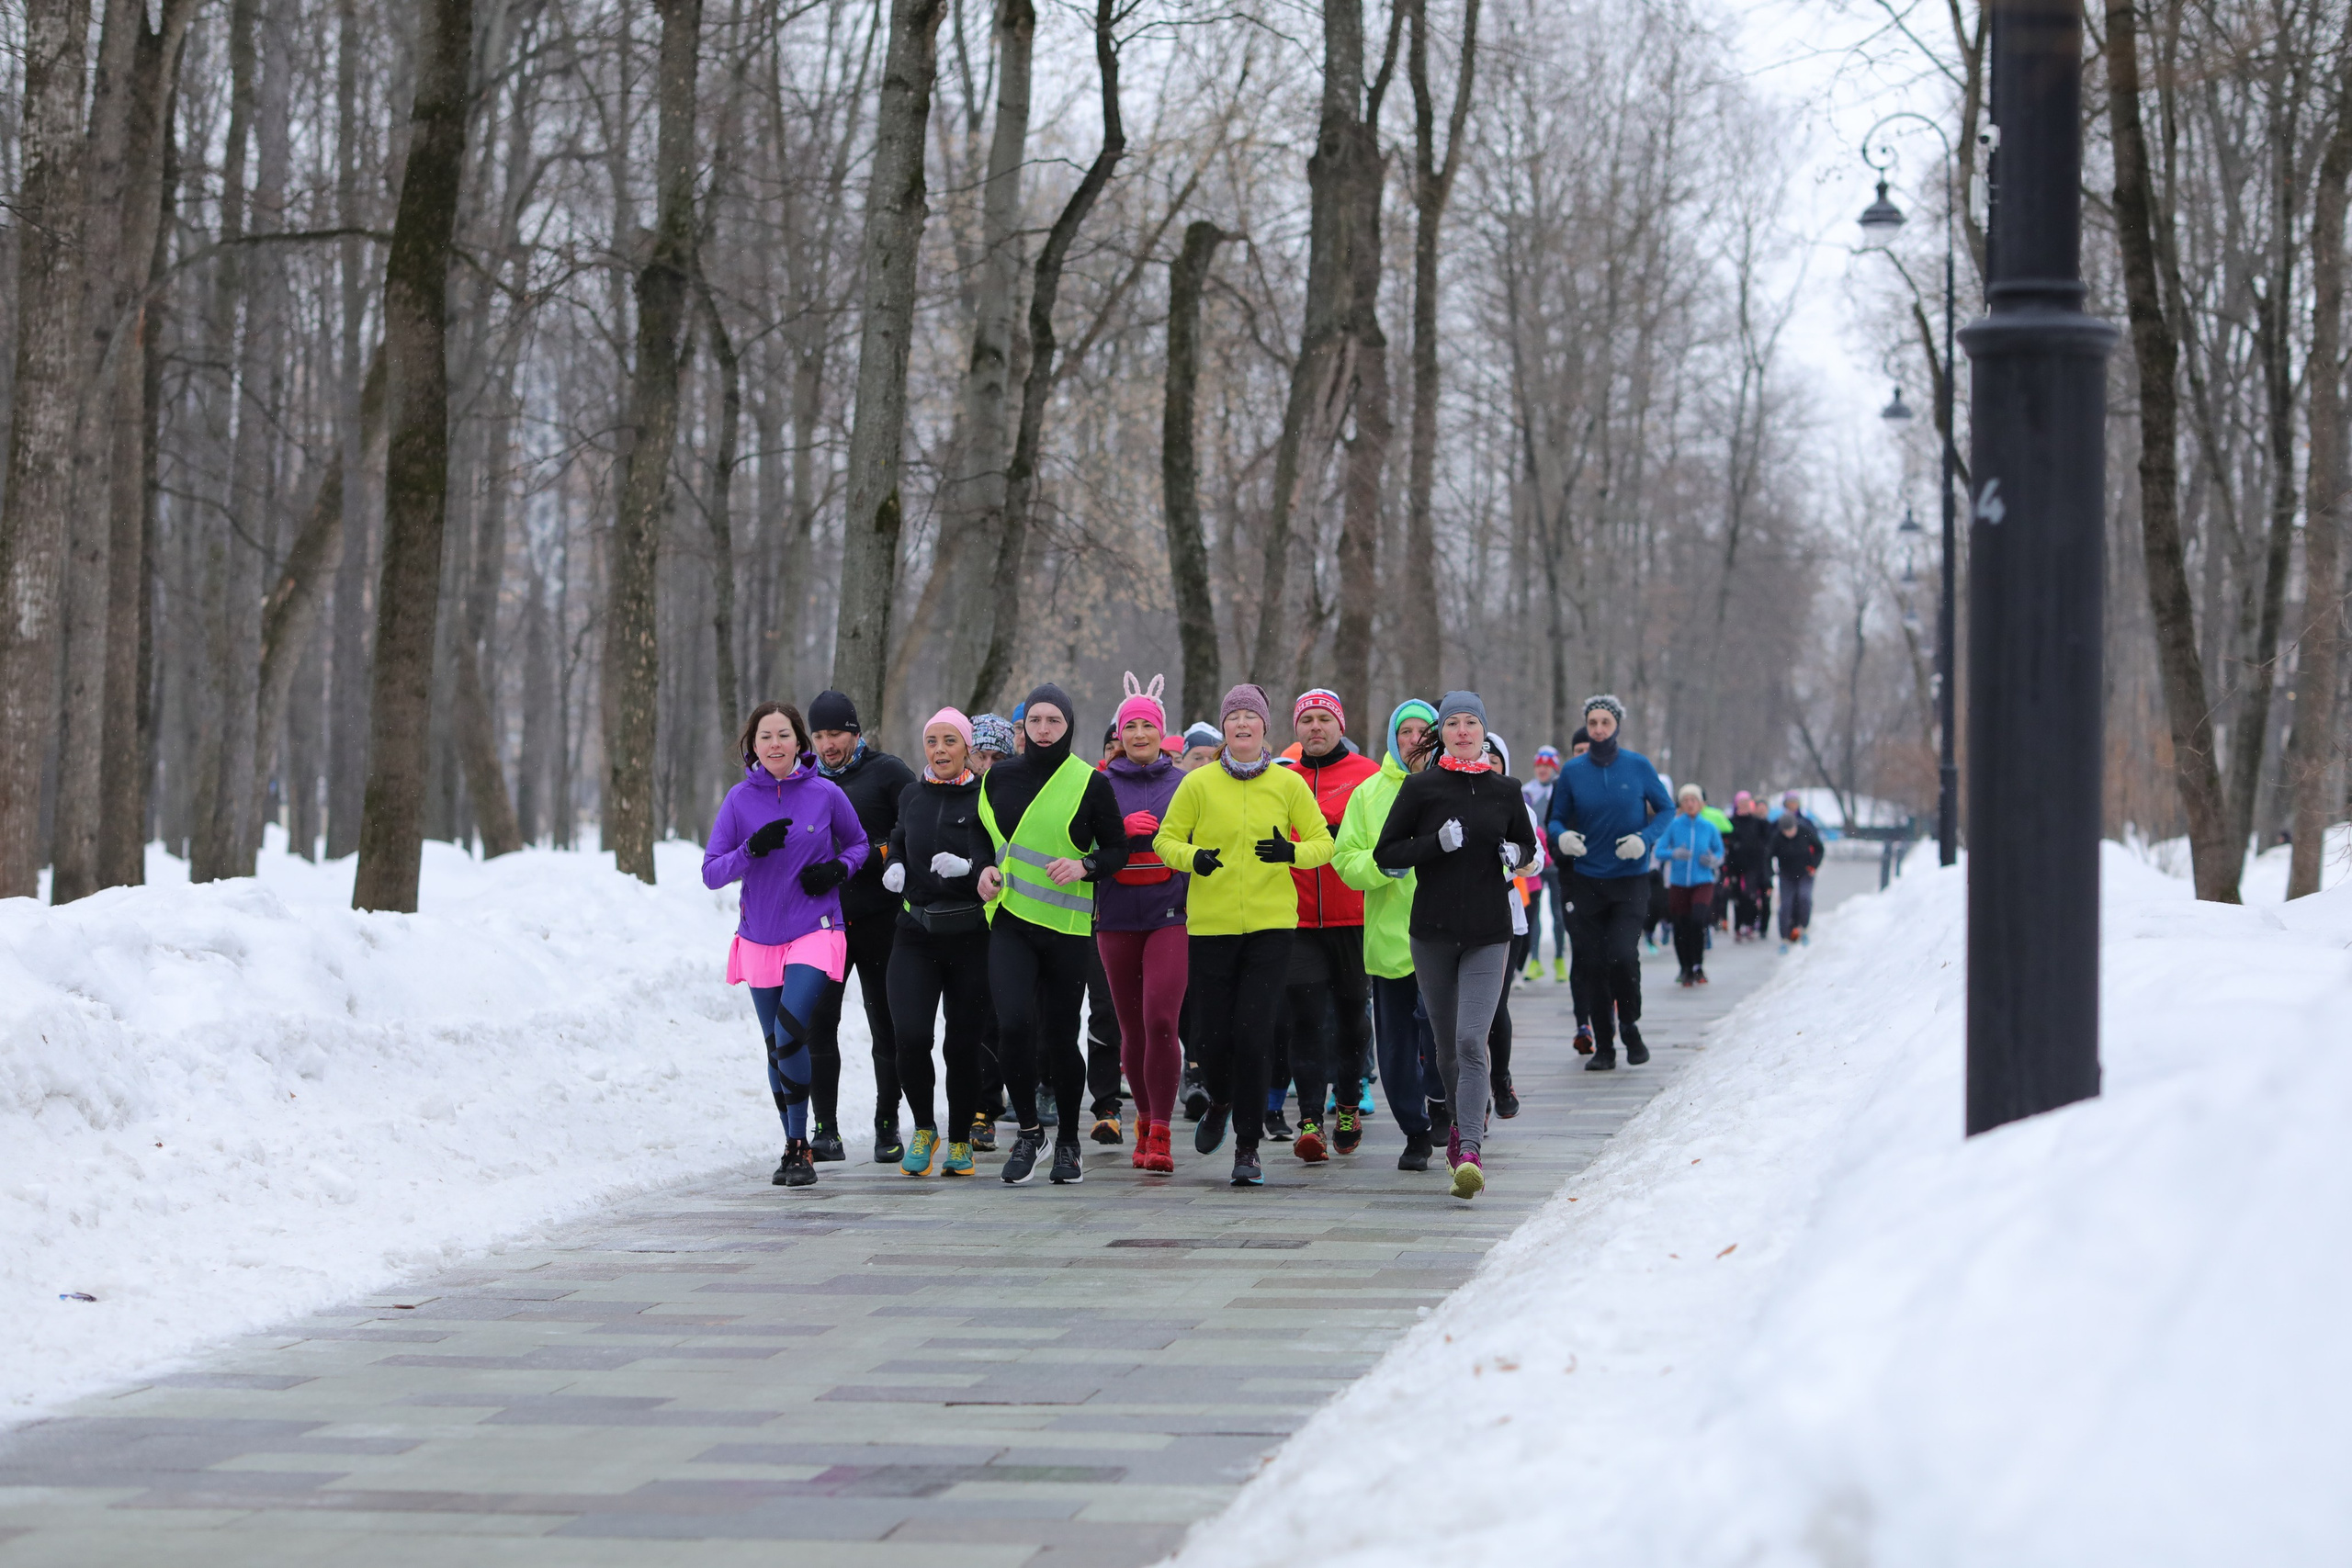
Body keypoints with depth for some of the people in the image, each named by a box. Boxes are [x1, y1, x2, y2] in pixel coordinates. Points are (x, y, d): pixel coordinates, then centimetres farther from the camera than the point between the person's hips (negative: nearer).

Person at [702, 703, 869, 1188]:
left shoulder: (825, 794, -5)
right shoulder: (740, 800, -2)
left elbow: (857, 843, 12)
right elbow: (711, 873, -4)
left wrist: (837, 869, -8)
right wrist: (752, 849, -21)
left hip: (814, 933, -3)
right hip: (760, 939, 3)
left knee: (789, 1032, -22)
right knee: (776, 1046, 12)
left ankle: (799, 1145, -14)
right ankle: (794, 1146, 27)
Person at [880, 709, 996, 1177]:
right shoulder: (911, 797, 10)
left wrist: (966, 866, -27)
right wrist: (893, 866, 6)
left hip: (970, 935, -2)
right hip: (916, 932, 3)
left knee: (963, 1044, 2)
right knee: (910, 1036, -13)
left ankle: (960, 1140, 21)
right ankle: (923, 1129, 9)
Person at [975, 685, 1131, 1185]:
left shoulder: (1091, 784, -1)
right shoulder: (999, 778, 7)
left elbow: (1117, 848, 4)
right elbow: (981, 837, 20)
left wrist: (1085, 866, -15)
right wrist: (985, 869, 0)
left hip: (1067, 924, -1)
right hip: (1010, 922, 1)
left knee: (1061, 1035, 4)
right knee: (1014, 1021, -19)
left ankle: (1068, 1143, 23)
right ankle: (1028, 1130, -1)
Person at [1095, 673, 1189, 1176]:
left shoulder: (1184, 783, 7)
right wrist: (1123, 828, -13)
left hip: (1170, 913, -2)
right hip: (1116, 915, 2)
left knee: (1160, 1021, -15)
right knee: (1132, 1026, 7)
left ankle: (1160, 1135, -13)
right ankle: (1145, 1120, 26)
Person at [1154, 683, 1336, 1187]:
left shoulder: (1288, 784, 3)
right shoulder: (1198, 784, 2)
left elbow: (1323, 843, 7)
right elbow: (1166, 839, 6)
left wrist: (1291, 852, -14)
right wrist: (1193, 857, -15)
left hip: (1270, 923, -1)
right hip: (1210, 923, 1)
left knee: (1253, 1031, -11)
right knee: (1213, 1032, 0)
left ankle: (1247, 1146, 0)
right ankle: (1220, 1102, 36)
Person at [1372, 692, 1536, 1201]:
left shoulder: (1505, 790, 6)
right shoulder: (1420, 788, 0)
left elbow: (1530, 845, 21)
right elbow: (1385, 854, -1)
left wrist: (1515, 855, -2)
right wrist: (1437, 843, -15)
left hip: (1488, 934, -1)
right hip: (1432, 930, 1)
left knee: (1472, 1041, -15)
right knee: (1447, 1044, 12)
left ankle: (1470, 1150, -23)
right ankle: (1461, 1121, 38)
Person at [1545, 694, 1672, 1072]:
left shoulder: (1638, 766, -2)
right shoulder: (1573, 772, 1)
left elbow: (1665, 809, 6)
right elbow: (1556, 818, 9)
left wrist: (1645, 839, -13)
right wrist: (1561, 836, -15)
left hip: (1631, 880, -2)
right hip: (1586, 881, 2)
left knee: (1622, 955, -19)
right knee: (1594, 965, 3)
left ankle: (1631, 1026, 7)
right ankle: (1603, 1048, 14)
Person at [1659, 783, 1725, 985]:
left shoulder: (1710, 828, 2)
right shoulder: (1673, 825, -1)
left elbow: (1720, 852, 13)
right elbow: (1659, 852, -2)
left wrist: (1713, 860, -9)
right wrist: (1673, 853, -21)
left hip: (1703, 883, -1)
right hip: (1678, 883, 1)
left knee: (1697, 920, -22)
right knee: (1681, 928, 4)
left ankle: (1698, 966, -7)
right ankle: (1686, 969, 23)